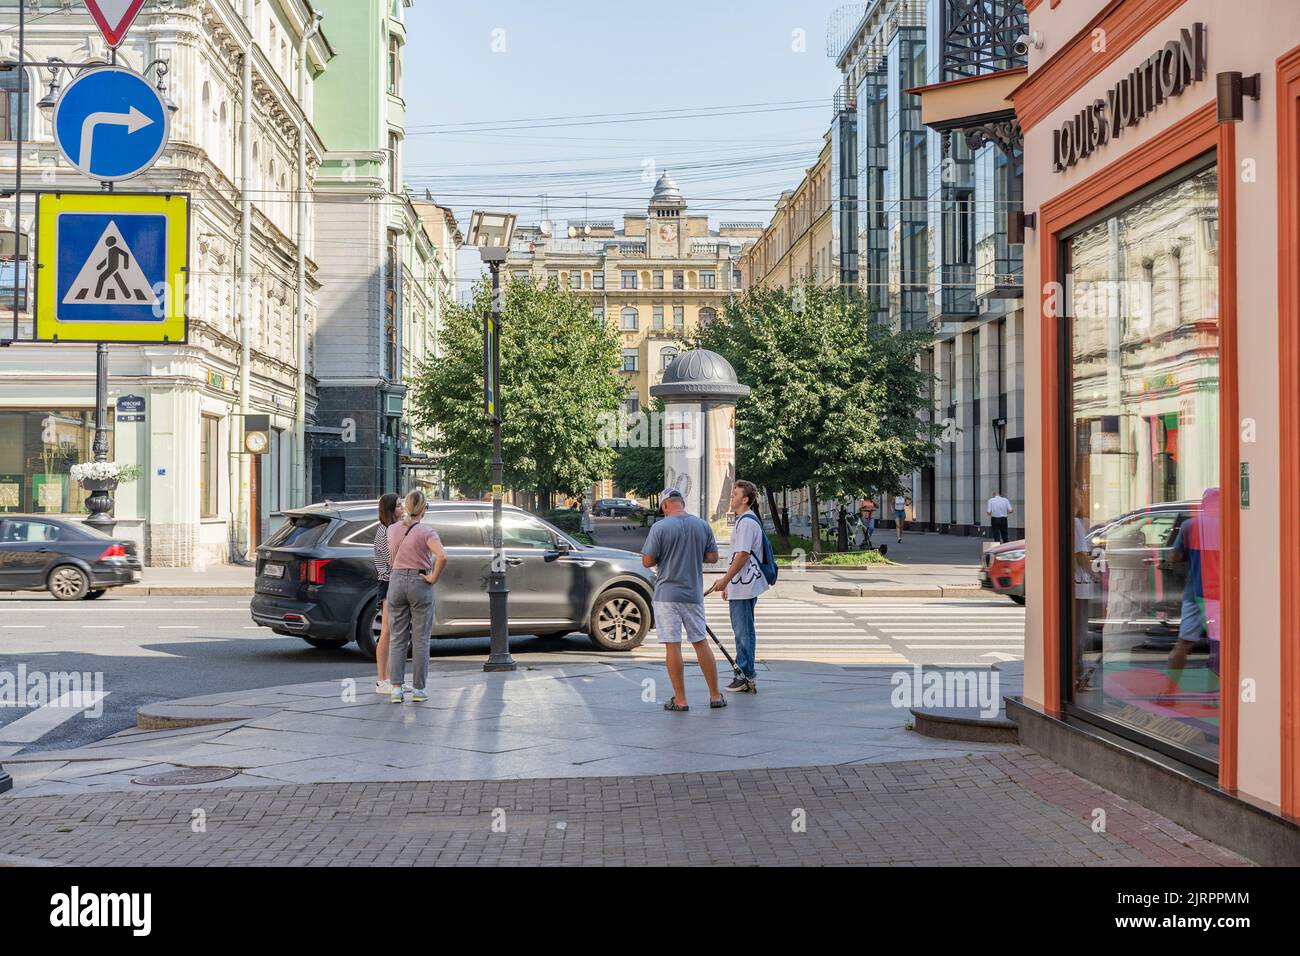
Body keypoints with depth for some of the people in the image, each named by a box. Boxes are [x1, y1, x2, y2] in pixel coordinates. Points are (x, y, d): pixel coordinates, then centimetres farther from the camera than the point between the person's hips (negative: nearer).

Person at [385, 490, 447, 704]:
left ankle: (396, 688, 2)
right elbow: (442, 556, -26)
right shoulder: (426, 532, -11)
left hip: (396, 582, 4)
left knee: (397, 638, 9)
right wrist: (434, 578, -12)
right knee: (420, 639, 5)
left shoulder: (392, 529, 3)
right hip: (420, 582, -4)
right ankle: (418, 689, 7)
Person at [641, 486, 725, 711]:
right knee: (701, 643, 13)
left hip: (667, 594, -4)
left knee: (672, 646, 1)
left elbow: (647, 561, -10)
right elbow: (712, 557, 7)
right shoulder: (702, 525, 2)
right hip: (694, 594, 4)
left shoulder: (660, 527, -10)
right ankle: (715, 696, 15)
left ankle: (680, 699, 3)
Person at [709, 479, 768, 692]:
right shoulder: (744, 520, 18)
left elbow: (743, 555, -21)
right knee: (744, 631, 14)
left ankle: (746, 676, -3)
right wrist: (728, 582, 24)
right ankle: (746, 676, 20)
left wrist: (725, 580, -17)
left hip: (743, 586, -11)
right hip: (743, 585, 11)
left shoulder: (747, 522, -16)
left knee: (743, 632, -6)